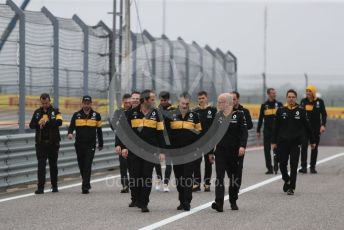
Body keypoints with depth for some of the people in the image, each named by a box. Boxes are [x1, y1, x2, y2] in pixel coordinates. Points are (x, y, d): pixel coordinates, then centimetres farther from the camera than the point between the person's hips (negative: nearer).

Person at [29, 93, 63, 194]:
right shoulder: (37, 112, 10)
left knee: (53, 165, 9)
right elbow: (31, 125, 4)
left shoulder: (55, 111, 2)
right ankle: (40, 187, -9)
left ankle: (54, 186, 20)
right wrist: (38, 123, -17)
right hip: (40, 143, 1)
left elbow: (59, 122, -16)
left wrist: (46, 122, -25)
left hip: (53, 143, -1)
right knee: (41, 165, -6)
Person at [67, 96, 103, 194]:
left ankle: (85, 187, -15)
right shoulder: (76, 115, 6)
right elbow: (71, 126, 5)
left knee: (87, 166, -12)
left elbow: (99, 131, 11)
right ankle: (87, 183, 30)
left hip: (91, 145, -2)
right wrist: (70, 133, -18)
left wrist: (100, 144, 13)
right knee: (81, 166, 10)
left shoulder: (96, 116, 5)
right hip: (79, 145, 2)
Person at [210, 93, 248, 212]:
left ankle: (233, 202, 24)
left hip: (234, 152, -2)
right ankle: (219, 203, -18)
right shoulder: (217, 116, 9)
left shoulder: (238, 114, -3)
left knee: (234, 177, 9)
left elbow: (244, 131, -9)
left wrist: (242, 146, -23)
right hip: (220, 152, 2)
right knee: (219, 177, -10)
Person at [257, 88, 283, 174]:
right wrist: (258, 131, 7)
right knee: (267, 150, 3)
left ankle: (276, 166, -3)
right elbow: (260, 119, 10)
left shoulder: (279, 104, 5)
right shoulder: (264, 105, 7)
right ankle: (269, 168, 9)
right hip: (267, 131, 2)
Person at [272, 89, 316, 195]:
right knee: (282, 164, 3)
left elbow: (307, 127, 7)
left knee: (294, 166, -2)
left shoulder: (301, 111, 2)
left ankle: (291, 187, 4)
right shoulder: (281, 111, 4)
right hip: (282, 142, 1)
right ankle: (286, 180, 30)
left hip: (295, 142, -1)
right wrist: (274, 142, 3)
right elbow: (275, 127, 7)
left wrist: (312, 141, 10)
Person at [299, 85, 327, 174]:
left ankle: (313, 167, 14)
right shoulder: (303, 101, 4)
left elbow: (324, 114, 1)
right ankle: (303, 167, -12)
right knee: (304, 146, -10)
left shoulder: (319, 101, -1)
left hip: (316, 128, 0)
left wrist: (323, 125, -10)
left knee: (314, 147, 7)